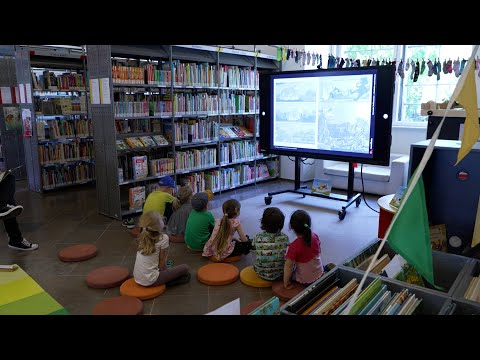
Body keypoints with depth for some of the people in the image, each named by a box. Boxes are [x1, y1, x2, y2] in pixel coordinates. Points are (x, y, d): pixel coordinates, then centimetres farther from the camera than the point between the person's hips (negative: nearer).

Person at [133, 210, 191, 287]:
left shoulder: (143, 236, 3)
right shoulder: (163, 238, -16)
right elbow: (162, 262, -7)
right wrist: (165, 273, 7)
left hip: (137, 278, 7)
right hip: (150, 281, -7)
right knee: (185, 268, 5)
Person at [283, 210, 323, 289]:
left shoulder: (294, 246, -29)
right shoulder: (315, 237, -12)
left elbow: (288, 266, -23)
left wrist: (286, 283, -11)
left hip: (305, 281, -4)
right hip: (320, 275, 5)